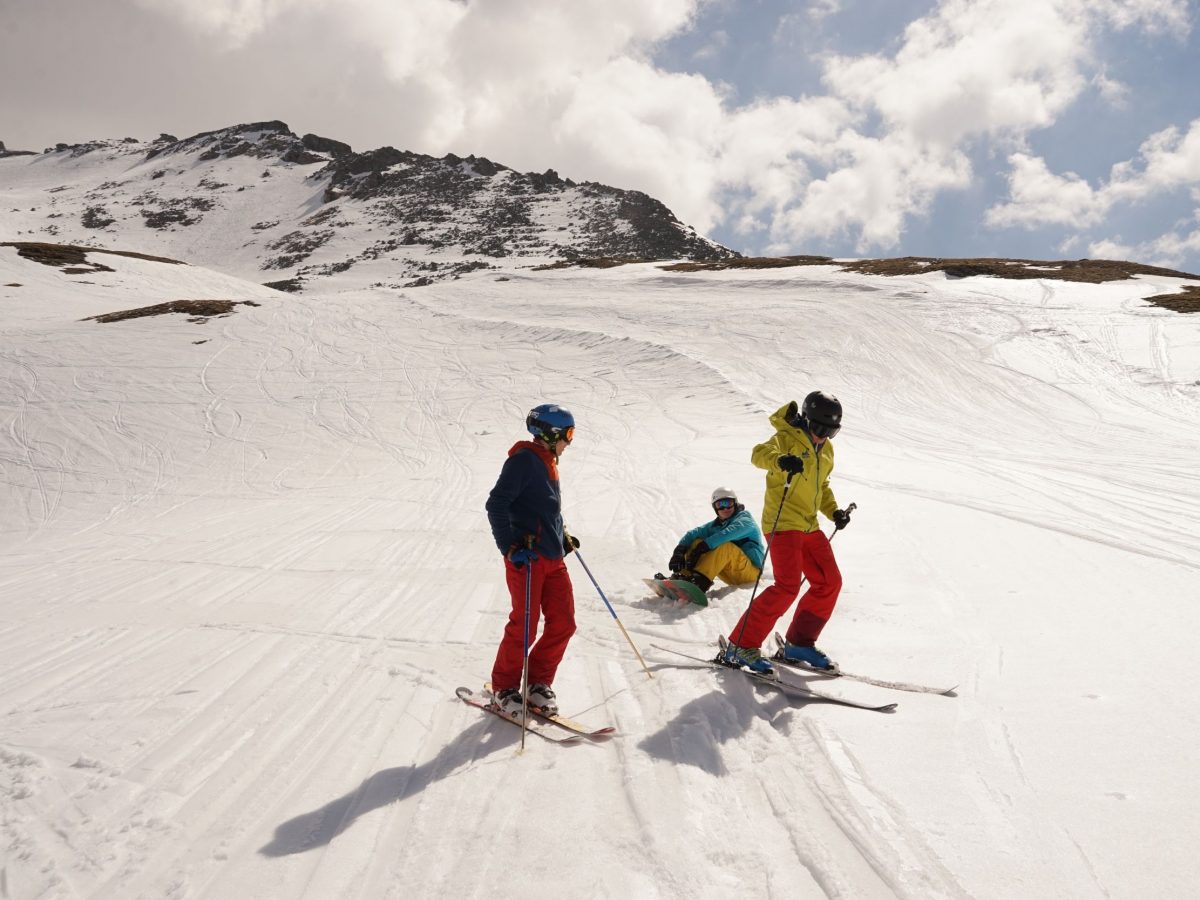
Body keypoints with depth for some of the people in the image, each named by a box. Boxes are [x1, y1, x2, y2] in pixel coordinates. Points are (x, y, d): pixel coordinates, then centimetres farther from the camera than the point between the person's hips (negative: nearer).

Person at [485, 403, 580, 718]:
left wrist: (563, 538, 25)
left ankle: (538, 683, 20)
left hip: (553, 558, 9)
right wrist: (510, 547, -22)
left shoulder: (548, 462, 18)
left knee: (563, 623, 6)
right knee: (524, 626, -4)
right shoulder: (524, 459, -10)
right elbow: (496, 504, -17)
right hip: (526, 557, -9)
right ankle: (504, 689, 14)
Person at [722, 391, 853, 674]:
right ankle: (741, 646, -11)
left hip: (809, 527, 9)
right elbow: (759, 454, -30)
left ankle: (799, 643, 20)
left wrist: (834, 511, 12)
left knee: (830, 582, 7)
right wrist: (780, 461, -51)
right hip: (783, 524, -9)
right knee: (788, 586, -18)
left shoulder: (826, 450, 15)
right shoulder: (788, 438, -10)